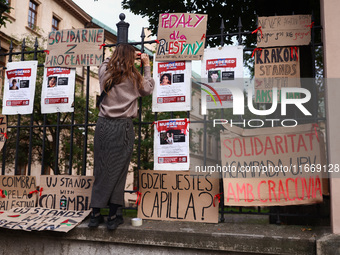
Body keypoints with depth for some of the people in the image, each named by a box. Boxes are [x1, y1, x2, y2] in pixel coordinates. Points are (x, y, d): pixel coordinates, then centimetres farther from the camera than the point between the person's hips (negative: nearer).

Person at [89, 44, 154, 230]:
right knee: (118, 171, 2)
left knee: (100, 169, 9)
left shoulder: (104, 72, 8)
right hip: (123, 126, -3)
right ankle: (112, 217, 7)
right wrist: (147, 66, 24)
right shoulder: (134, 78, -1)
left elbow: (107, 61, 33)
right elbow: (148, 89, 17)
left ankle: (95, 214, 13)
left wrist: (121, 54, 39)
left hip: (103, 124, 4)